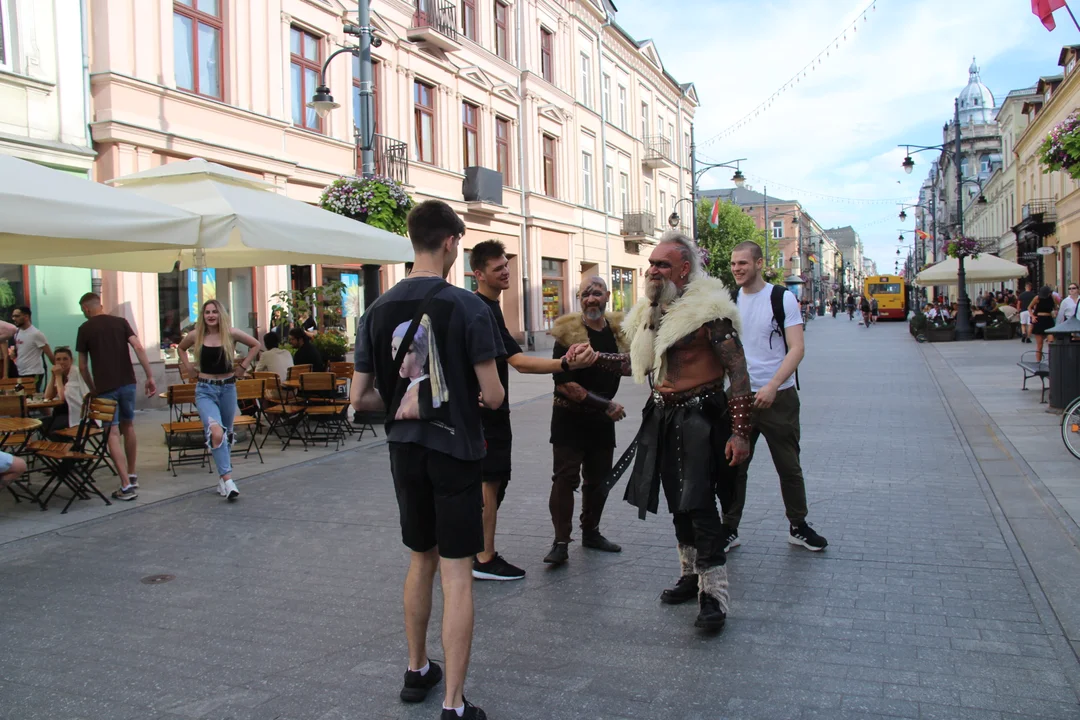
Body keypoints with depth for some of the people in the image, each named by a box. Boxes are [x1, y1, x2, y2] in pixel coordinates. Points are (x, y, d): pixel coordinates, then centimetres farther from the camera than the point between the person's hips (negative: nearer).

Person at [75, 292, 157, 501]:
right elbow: (138, 348, -5)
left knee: (112, 434, -2)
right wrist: (150, 377, -5)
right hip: (127, 383, 4)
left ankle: (127, 485, -9)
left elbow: (82, 367, 3)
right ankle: (132, 475, 27)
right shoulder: (121, 322, 7)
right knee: (128, 427, 19)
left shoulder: (85, 329, 1)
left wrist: (92, 389, 17)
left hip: (105, 388, -3)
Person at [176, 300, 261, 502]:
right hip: (205, 390, -1)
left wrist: (244, 366, 3)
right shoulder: (196, 335, -1)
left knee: (226, 434, 12)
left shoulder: (231, 333, -4)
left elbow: (256, 345, 8)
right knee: (216, 432, -22)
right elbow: (181, 348, 21)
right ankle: (228, 481, -24)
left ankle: (223, 478, 28)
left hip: (228, 388, 1)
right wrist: (189, 368, 10)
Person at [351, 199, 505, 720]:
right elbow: (493, 395, -14)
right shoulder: (468, 307, -14)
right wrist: (482, 394, 8)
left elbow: (360, 398, 1)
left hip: (405, 450, 5)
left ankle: (417, 671, 36)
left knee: (421, 558, 21)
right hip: (455, 451, -5)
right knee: (456, 574, 2)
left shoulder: (378, 310, 0)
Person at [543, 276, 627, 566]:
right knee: (566, 478, -6)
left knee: (599, 479, 13)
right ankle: (561, 543, 0)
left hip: (602, 418, 5)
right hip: (569, 418, -5)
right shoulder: (568, 333, -13)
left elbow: (628, 366, 18)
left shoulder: (618, 330, 3)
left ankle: (591, 532, 29)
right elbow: (564, 383, -17)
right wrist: (607, 405, -16)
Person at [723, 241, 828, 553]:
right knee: (733, 466, 5)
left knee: (789, 466, 10)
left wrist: (772, 386, -24)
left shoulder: (781, 299, -6)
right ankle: (729, 530, 16)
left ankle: (798, 527, 26)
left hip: (778, 396, -3)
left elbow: (796, 349, -13)